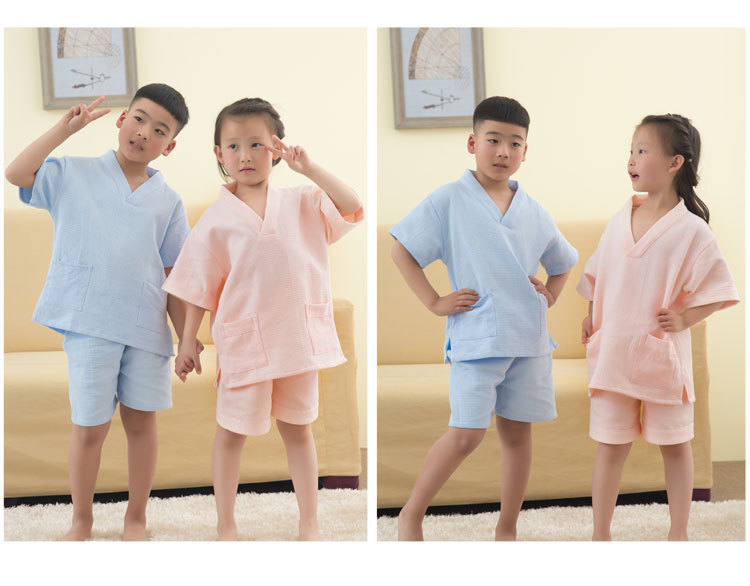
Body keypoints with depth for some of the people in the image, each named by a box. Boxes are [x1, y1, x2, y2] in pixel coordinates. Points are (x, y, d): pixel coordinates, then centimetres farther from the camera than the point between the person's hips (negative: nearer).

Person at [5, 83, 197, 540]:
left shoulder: (168, 202, 7)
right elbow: (16, 174, -12)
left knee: (142, 420, 9)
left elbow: (173, 276, 8)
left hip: (147, 327, 2)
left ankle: (136, 518, 25)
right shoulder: (74, 175, 3)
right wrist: (66, 128, -11)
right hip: (90, 325, -2)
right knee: (90, 427, 3)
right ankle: (81, 523, 20)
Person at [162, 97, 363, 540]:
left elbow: (351, 208, -12)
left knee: (298, 429, 13)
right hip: (244, 341, -1)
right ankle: (226, 525, 21)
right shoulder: (216, 219, -2)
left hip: (298, 335, 2)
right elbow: (199, 290, 1)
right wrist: (188, 342, 0)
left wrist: (309, 168, -17)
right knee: (232, 432, 7)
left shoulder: (302, 203, 2)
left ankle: (310, 523, 24)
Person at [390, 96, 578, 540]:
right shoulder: (448, 201, -3)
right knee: (467, 433, -10)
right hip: (475, 335, -5)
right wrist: (434, 301, -7)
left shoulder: (533, 211, 10)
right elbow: (402, 250, -2)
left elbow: (563, 261, 27)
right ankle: (412, 515, 8)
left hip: (529, 335, 5)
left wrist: (551, 296, 9)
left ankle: (507, 529, 18)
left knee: (518, 431, 7)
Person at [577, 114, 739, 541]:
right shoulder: (621, 220, 5)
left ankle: (679, 534, 23)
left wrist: (685, 319, -16)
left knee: (675, 443, 10)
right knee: (611, 445, 7)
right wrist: (591, 317, 7)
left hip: (662, 353, -3)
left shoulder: (691, 230, -10)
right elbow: (599, 274, 18)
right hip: (614, 350, 4)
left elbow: (719, 289, -6)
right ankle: (601, 536, 16)